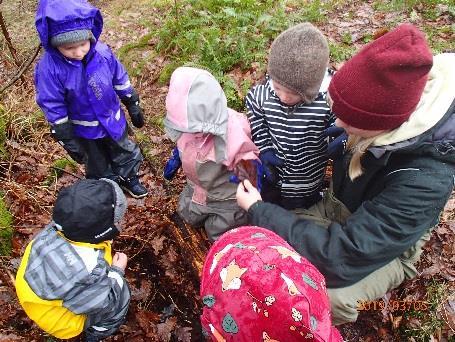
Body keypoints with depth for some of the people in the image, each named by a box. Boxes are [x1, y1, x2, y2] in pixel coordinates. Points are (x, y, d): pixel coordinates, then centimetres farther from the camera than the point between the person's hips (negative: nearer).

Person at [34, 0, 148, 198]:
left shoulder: (103, 52, -21)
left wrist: (133, 107, 5)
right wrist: (68, 140, -14)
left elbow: (121, 81, -5)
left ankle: (129, 178, 53)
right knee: (97, 163, 21)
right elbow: (53, 108, -19)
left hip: (114, 119, 3)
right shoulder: (49, 68, -28)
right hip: (85, 129, -2)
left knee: (125, 152, 25)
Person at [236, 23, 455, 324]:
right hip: (340, 210, 5)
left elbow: (344, 253, -40)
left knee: (329, 299, -28)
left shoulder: (424, 180, -40)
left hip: (387, 247, -5)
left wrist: (258, 210, -31)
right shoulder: (388, 105, -23)